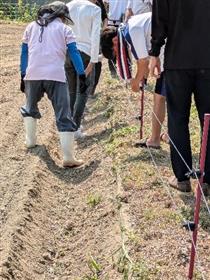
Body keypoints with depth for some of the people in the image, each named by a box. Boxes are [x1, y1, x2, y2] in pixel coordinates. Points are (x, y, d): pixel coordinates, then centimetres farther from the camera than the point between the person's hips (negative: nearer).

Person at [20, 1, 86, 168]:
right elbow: (74, 53, 3)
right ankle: (69, 158, -9)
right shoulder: (64, 29, 11)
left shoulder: (32, 27, 20)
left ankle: (30, 140, 35)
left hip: (33, 75, 3)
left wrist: (23, 76, 21)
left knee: (30, 108, 30)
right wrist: (82, 77, 1)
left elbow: (24, 52, 18)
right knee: (63, 116, -4)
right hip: (56, 76, -3)